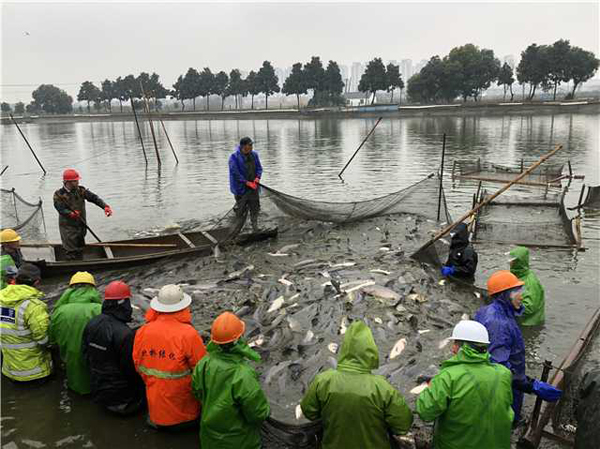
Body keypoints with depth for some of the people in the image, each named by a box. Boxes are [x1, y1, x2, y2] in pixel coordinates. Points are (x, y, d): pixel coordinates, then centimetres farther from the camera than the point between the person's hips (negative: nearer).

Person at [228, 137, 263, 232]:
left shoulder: (254, 155, 5)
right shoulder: (234, 157, -13)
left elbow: (259, 168, 11)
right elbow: (235, 173, -16)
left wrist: (258, 177, -9)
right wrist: (247, 182, -19)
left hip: (253, 188, 6)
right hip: (241, 189, -6)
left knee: (255, 209, 12)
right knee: (241, 212, -2)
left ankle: (256, 231, 24)